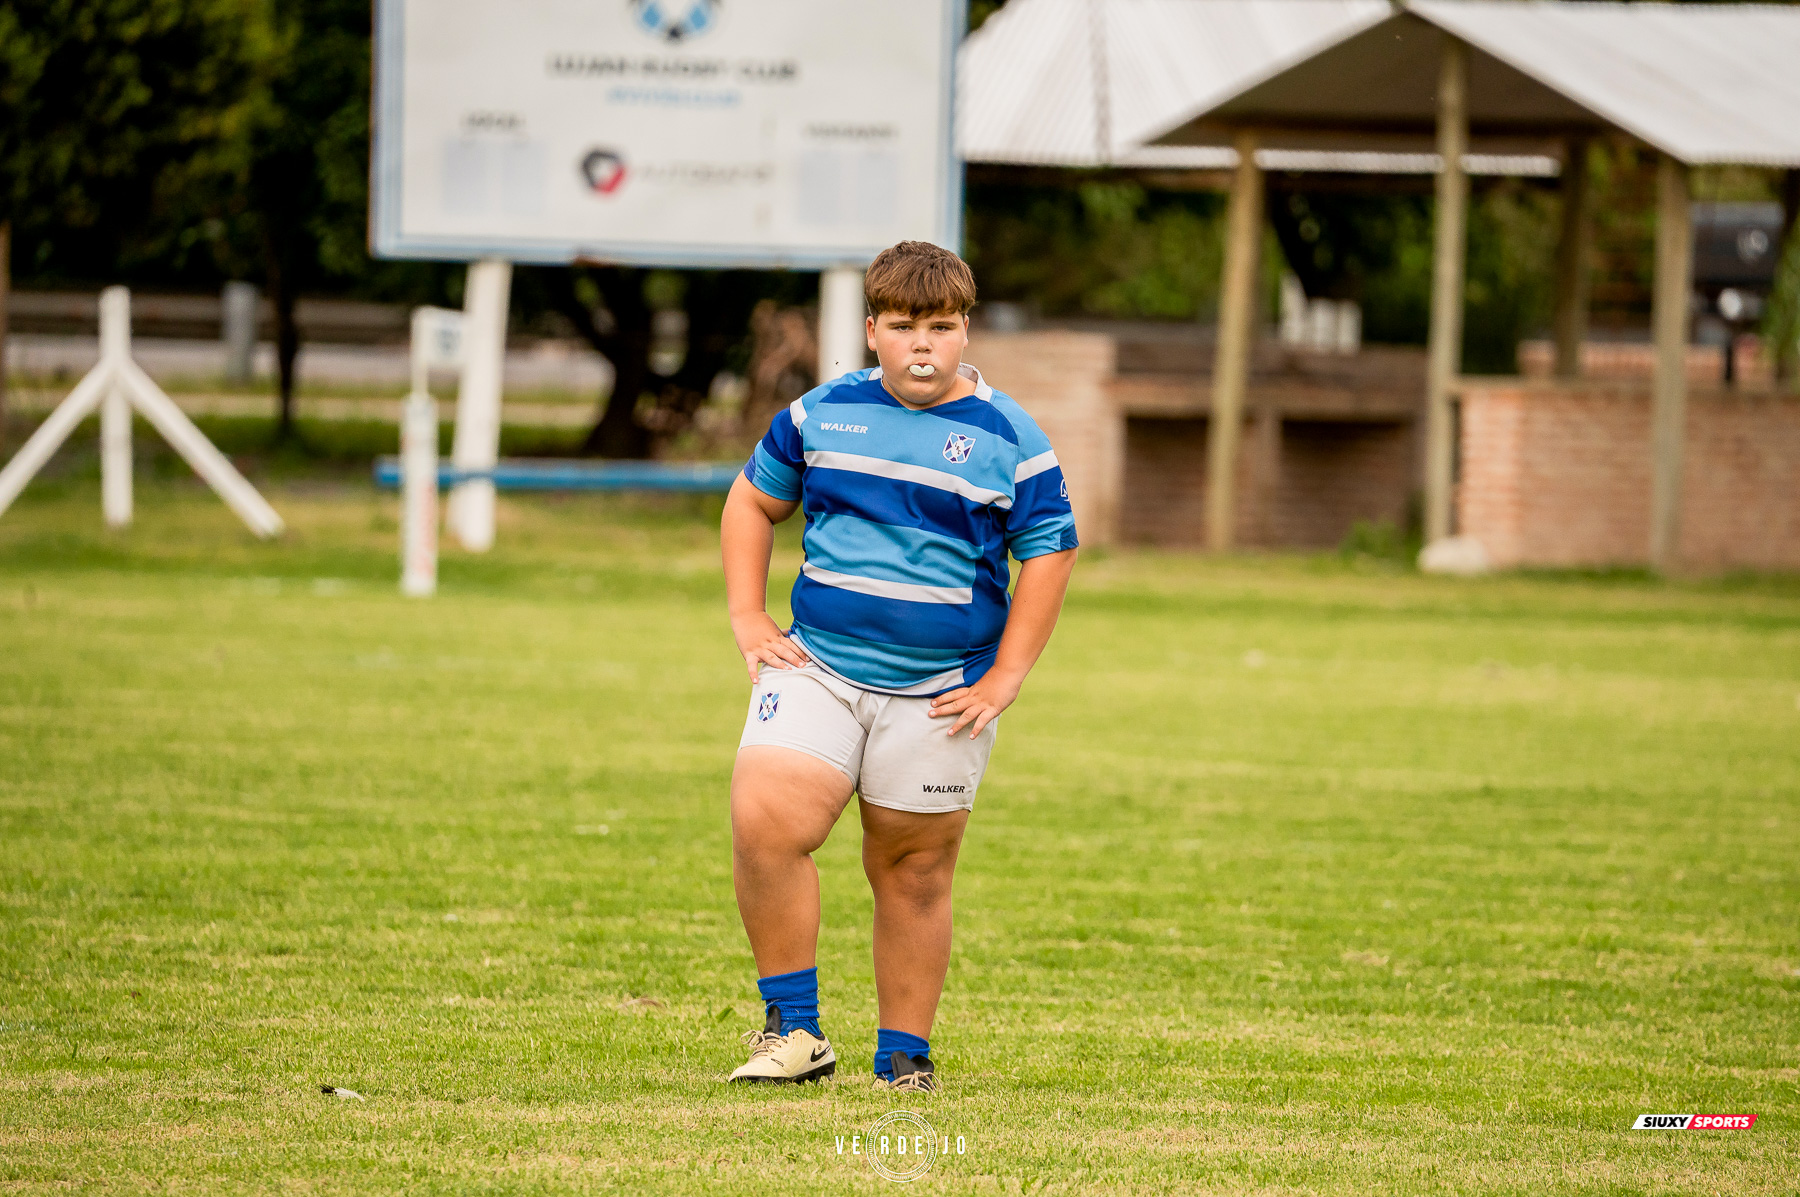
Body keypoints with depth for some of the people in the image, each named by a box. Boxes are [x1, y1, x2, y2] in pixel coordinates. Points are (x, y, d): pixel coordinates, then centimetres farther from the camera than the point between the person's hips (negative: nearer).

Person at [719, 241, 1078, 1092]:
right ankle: (794, 1032, -9)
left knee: (912, 874, 5)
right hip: (818, 669, 1)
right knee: (764, 822, -19)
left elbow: (1050, 553, 4)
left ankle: (903, 1057, 20)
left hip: (939, 695, -1)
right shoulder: (823, 413, 6)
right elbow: (752, 501, 18)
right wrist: (748, 620, 7)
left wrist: (1003, 682, -1)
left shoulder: (1006, 438, 0)